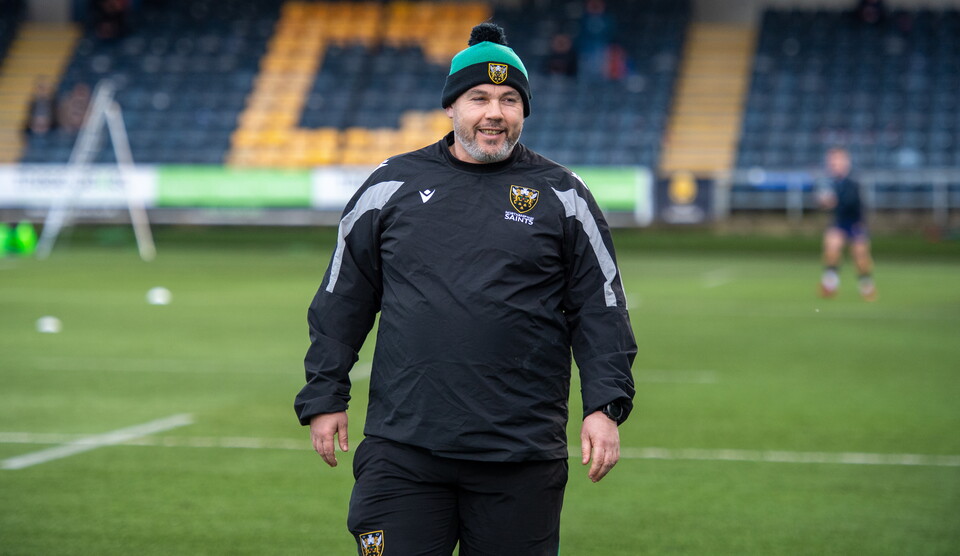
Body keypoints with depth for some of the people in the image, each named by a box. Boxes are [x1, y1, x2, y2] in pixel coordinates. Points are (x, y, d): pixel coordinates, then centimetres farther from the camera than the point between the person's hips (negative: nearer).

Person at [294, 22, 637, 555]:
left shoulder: (562, 196, 8)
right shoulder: (392, 186, 10)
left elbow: (601, 307, 6)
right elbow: (342, 301, 14)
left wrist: (606, 407, -4)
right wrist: (325, 397, 9)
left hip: (522, 457, 0)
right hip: (402, 451, 0)